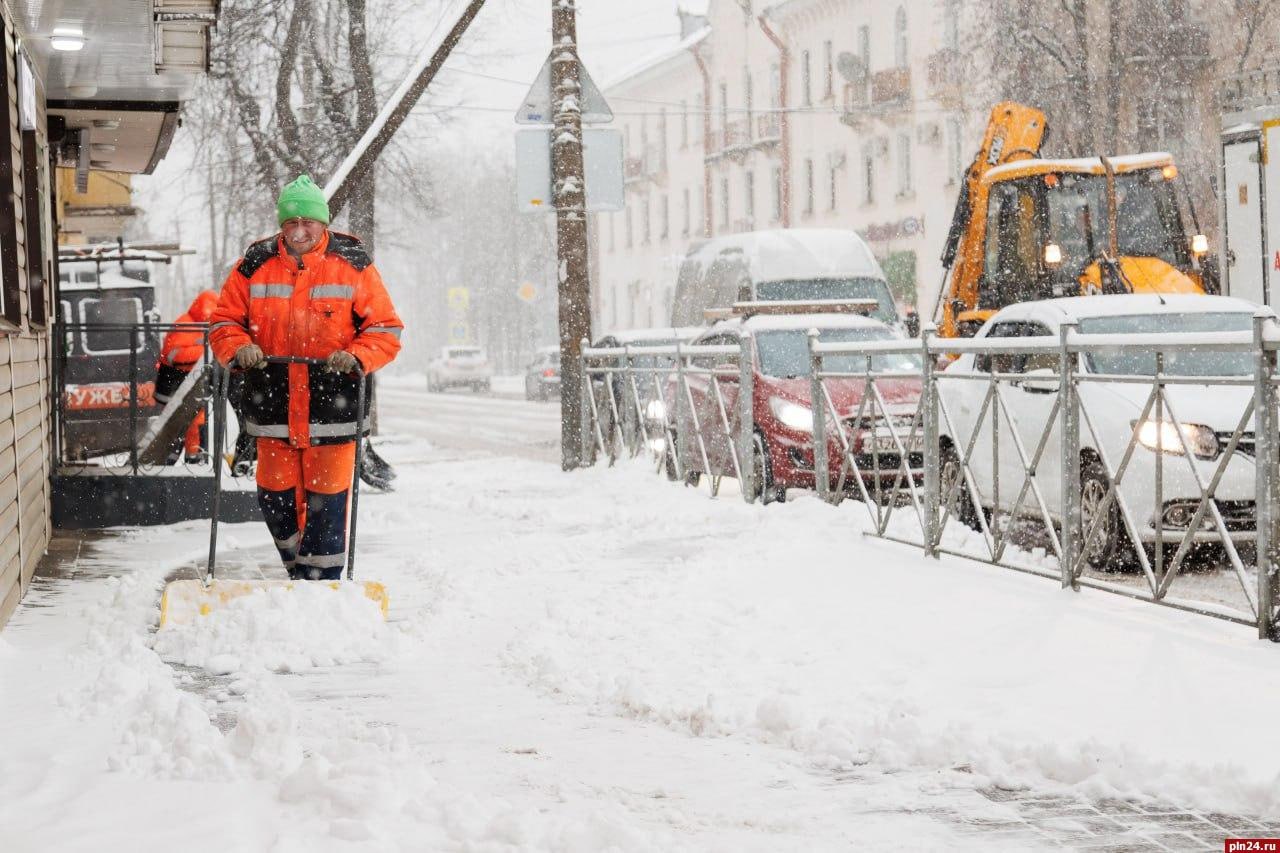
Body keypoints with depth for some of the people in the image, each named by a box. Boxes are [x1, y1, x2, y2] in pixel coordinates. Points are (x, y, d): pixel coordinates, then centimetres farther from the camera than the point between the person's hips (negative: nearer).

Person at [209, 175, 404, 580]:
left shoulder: (353, 265, 0)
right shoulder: (256, 265, 5)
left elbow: (385, 330, 0)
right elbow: (224, 320, 10)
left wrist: (356, 356, -18)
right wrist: (238, 348, -11)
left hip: (331, 408, -2)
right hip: (273, 407, 3)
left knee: (326, 499, -1)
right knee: (275, 498, 7)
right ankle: (300, 574, 27)